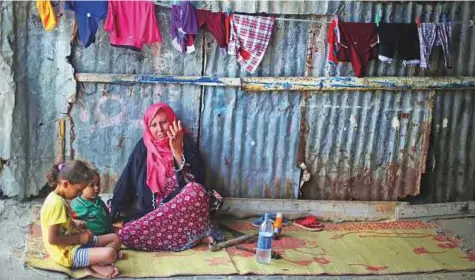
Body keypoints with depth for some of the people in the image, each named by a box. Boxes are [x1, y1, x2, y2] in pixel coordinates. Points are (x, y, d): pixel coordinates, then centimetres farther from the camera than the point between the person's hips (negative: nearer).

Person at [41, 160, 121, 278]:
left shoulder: (60, 198, 8)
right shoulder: (57, 203, -23)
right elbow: (52, 239, -27)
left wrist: (81, 232, 1)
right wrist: (79, 238, -17)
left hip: (74, 243, 11)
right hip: (68, 252, -11)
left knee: (115, 238, 11)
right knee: (110, 254, -30)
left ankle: (94, 263, -9)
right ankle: (95, 266, -2)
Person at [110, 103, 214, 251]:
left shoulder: (184, 142, 0)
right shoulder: (144, 146, 6)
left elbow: (197, 179, -12)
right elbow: (127, 181, 11)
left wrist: (177, 151, -18)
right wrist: (114, 209, 10)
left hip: (183, 207, -3)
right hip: (153, 210, 4)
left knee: (195, 190, -38)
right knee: (125, 234, -26)